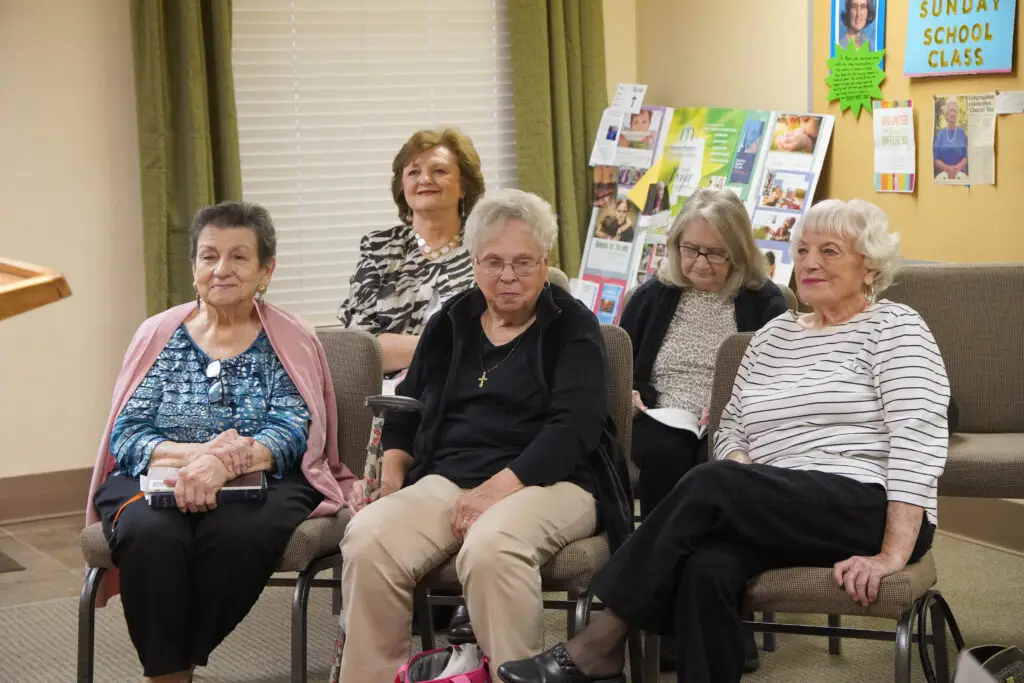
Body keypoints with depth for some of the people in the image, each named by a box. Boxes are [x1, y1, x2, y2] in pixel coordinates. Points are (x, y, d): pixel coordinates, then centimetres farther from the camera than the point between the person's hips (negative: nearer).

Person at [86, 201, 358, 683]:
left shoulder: (291, 343, 9)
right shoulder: (157, 335, 13)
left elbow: (291, 433, -7)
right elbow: (125, 434, 3)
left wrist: (223, 464, -28)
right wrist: (194, 453, -19)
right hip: (156, 481, 1)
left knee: (239, 534, -36)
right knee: (150, 533, -34)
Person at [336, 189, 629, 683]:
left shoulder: (573, 328, 4)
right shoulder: (449, 323, 19)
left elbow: (575, 427, -8)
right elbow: (406, 406, 27)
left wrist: (500, 487, -20)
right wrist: (393, 466, 6)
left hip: (546, 480, -4)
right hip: (446, 479, 4)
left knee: (490, 546, -39)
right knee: (367, 538, -28)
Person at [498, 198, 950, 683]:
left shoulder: (894, 326, 0)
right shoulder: (772, 334, 19)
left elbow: (920, 435, -12)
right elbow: (731, 429, 19)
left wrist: (892, 553, -22)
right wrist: (746, 492, -6)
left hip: (868, 511, -5)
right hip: (777, 522, 5)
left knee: (712, 485, -28)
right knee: (706, 567, -32)